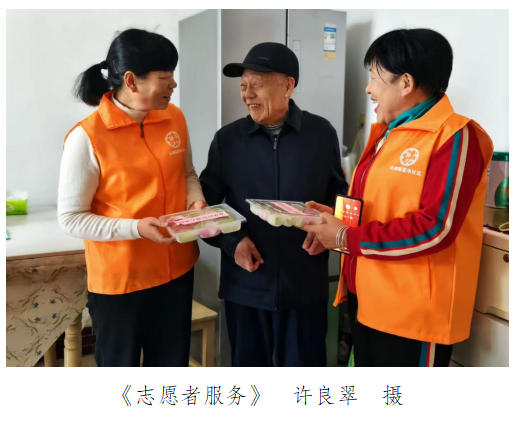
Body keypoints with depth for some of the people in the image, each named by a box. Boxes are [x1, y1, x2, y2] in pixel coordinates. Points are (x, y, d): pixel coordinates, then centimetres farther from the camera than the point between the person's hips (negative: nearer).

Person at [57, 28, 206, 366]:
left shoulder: (174, 117, -2)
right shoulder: (87, 137, -19)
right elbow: (71, 218, -13)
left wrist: (195, 200, -8)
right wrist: (136, 228, -24)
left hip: (176, 269, 5)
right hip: (118, 280, -5)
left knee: (172, 361, 21)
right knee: (119, 363, 16)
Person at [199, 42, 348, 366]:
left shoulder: (322, 133, -1)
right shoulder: (227, 139, 1)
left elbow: (339, 192, 10)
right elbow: (207, 204, 6)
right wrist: (231, 240, -11)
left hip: (306, 285, -1)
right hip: (245, 285, 1)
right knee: (249, 362, 17)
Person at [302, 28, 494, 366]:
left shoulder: (455, 137, -15)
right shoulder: (388, 133, 14)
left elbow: (435, 228, -23)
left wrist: (347, 238, -19)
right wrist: (336, 218, 4)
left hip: (414, 312, -8)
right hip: (367, 301, 9)